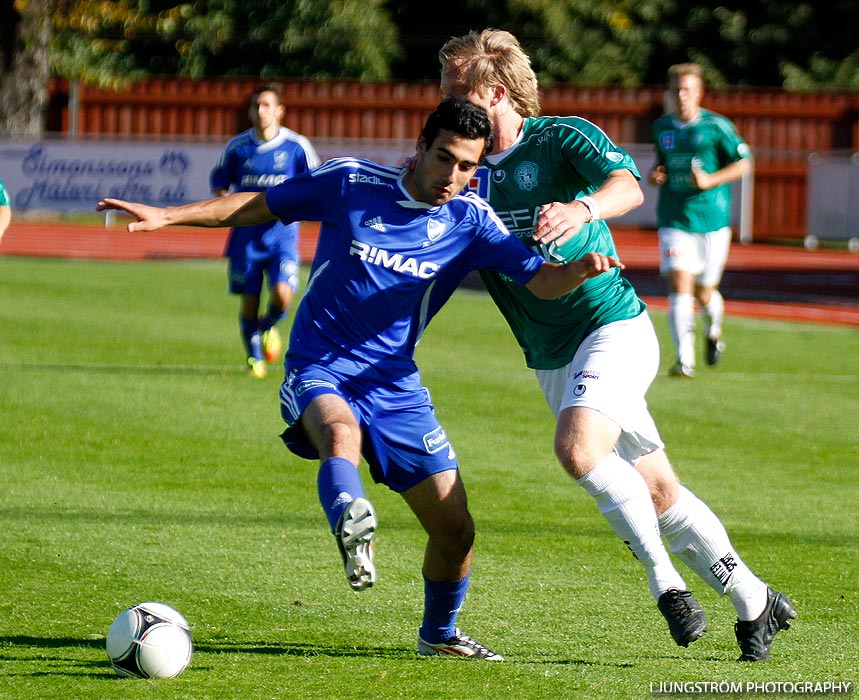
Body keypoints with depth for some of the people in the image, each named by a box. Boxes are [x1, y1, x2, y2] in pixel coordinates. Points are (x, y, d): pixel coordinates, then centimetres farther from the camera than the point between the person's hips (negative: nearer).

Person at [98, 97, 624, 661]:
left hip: (395, 386, 3)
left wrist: (581, 269, -30)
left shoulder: (470, 220, -1)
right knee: (340, 431, -40)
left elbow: (540, 281, -7)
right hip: (319, 371, -3)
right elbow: (258, 207, 5)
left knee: (456, 529, 1)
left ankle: (439, 633, 27)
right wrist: (167, 216, -1)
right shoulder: (352, 183, -5)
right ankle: (353, 529, -68)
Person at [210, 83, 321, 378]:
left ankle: (269, 326, 17)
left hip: (283, 234, -2)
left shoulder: (297, 146, -3)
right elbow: (219, 184, 15)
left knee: (282, 294, -18)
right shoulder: (237, 147, 2)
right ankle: (254, 358, 23)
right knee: (249, 301, 2)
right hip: (246, 236, 2)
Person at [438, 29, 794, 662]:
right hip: (552, 359, 7)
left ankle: (664, 579, -19)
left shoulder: (562, 138, -8)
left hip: (613, 325, -7)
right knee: (657, 490, 9)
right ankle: (754, 602, 19)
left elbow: (628, 186, -26)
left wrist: (580, 210, -48)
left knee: (578, 448, -31)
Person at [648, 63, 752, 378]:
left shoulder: (716, 126, -5)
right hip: (674, 220, 2)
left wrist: (710, 180, -15)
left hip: (711, 220, -2)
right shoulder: (661, 127, 8)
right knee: (679, 286, -15)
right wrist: (655, 175, 2)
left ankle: (713, 332, 40)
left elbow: (743, 163, -1)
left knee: (704, 293, 6)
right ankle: (684, 360, -19)